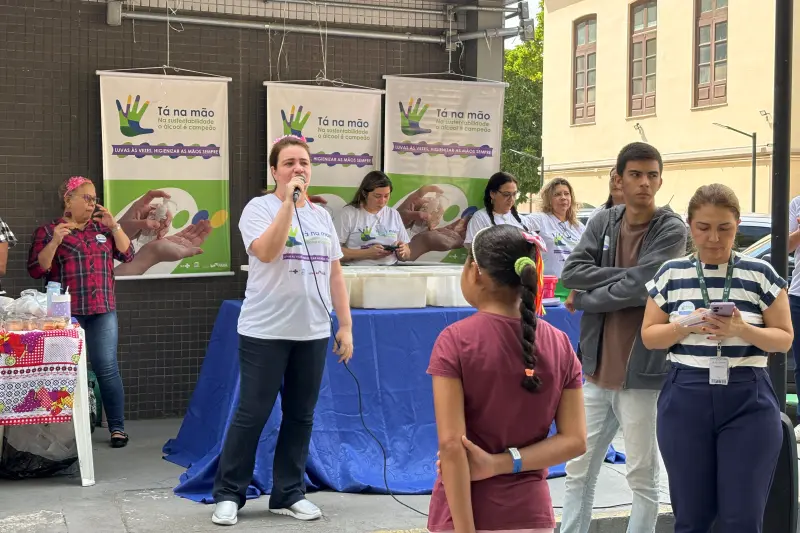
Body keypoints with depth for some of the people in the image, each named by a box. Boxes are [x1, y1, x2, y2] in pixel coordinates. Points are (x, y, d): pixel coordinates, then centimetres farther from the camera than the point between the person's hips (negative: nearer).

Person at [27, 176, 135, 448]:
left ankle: (117, 427, 4)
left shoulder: (102, 228, 15)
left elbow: (127, 255, 9)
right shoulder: (48, 231, 5)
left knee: (107, 369, -2)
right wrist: (55, 241, -15)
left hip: (103, 311, 2)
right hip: (66, 313, -2)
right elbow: (36, 270, -3)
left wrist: (114, 226, -1)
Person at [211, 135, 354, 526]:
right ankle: (228, 494, 14)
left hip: (313, 333, 5)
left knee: (300, 416, 9)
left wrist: (346, 325, 8)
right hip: (265, 332, -5)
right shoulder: (259, 208, -5)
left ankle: (288, 495, 21)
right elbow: (266, 252, -23)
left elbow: (335, 274, 13)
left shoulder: (321, 216, 11)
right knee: (251, 415, 1)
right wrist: (288, 200, -22)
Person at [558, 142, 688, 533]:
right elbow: (571, 272, -6)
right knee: (579, 471, 13)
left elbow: (636, 289, -19)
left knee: (643, 479, 7)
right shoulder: (603, 222, 7)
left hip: (642, 372, -5)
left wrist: (582, 300, -6)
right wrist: (625, 274, -16)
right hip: (597, 368, 5)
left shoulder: (672, 230, -9)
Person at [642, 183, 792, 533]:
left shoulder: (760, 274, 1)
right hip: (685, 401, 1)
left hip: (748, 402, -1)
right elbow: (649, 336, 6)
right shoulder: (670, 274, 4)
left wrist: (741, 330, -18)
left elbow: (784, 338, 2)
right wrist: (687, 326, -14)